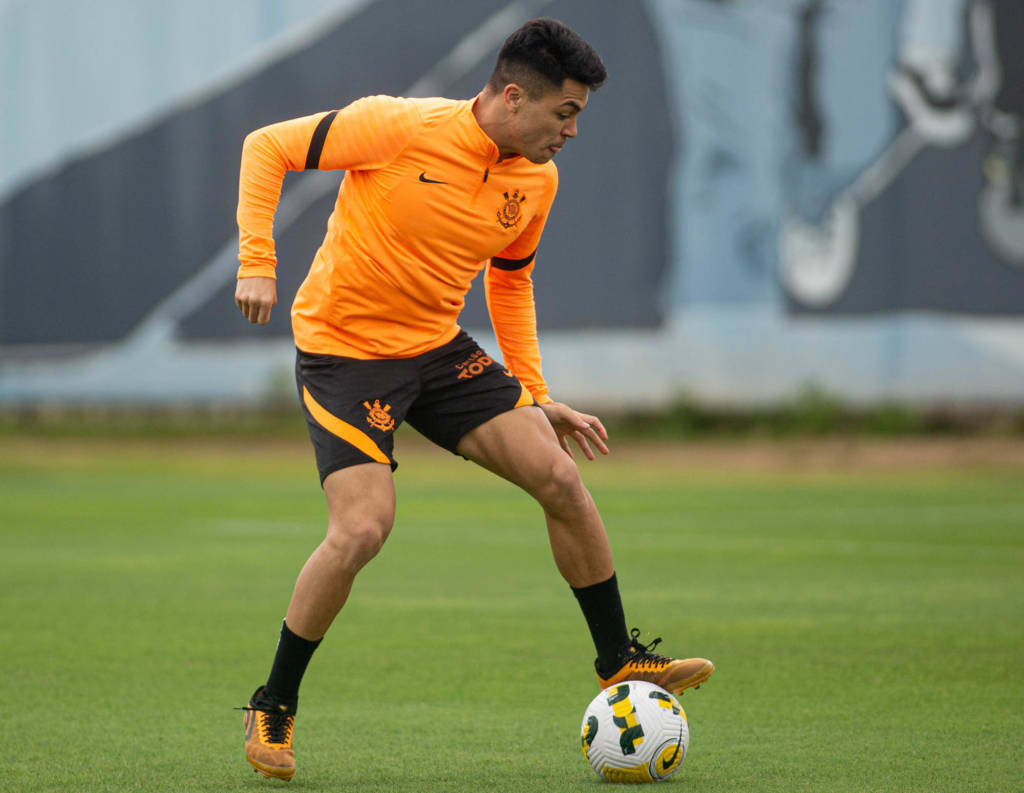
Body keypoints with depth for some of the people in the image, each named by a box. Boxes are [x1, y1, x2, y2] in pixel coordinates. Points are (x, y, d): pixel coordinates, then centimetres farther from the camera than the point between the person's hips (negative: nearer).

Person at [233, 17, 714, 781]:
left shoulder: (536, 181, 0)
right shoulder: (400, 128, -20)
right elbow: (268, 146, -11)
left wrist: (537, 396, 16)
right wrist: (257, 263, -21)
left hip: (440, 348, 6)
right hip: (343, 347, -6)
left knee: (560, 476, -6)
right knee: (362, 529, -20)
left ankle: (619, 661, 11)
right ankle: (273, 710, -1)